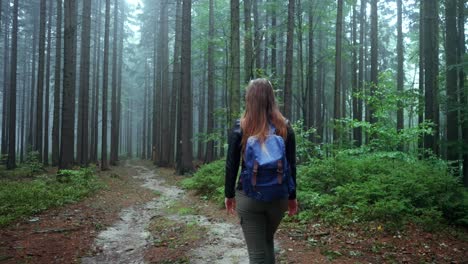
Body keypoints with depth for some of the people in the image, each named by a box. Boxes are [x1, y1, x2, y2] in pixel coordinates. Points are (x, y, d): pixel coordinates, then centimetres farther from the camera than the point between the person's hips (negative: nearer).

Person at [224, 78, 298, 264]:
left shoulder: (240, 128, -7)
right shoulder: (285, 128, -2)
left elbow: (231, 165, -4)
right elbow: (291, 166, 1)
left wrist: (229, 194, 8)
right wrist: (292, 196, 11)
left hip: (248, 197, -2)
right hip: (278, 197, 3)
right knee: (268, 241, 27)